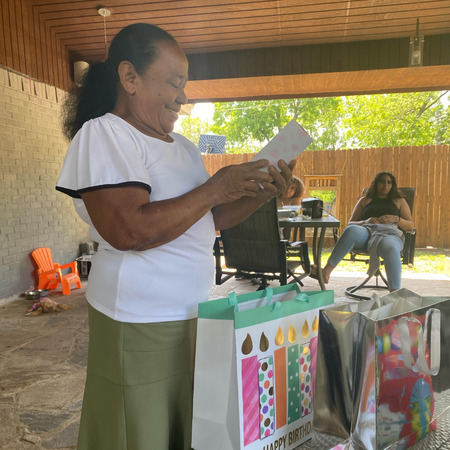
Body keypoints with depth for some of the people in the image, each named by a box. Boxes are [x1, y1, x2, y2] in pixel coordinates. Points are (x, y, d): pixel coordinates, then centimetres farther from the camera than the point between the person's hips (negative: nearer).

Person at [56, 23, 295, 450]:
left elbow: (207, 219, 15)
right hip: (138, 323, -7)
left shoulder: (183, 147, 13)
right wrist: (214, 188, -18)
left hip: (194, 314, 8)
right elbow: (127, 231, -24)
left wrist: (261, 193, 0)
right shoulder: (102, 134, -11)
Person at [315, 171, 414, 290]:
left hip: (390, 233, 0)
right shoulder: (365, 200, 30)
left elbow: (411, 226, 21)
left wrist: (396, 219, -1)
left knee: (390, 248, -41)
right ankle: (327, 270, -42)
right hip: (367, 230, 1)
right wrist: (365, 222, -1)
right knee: (352, 231, -38)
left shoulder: (399, 201, 30)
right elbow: (350, 223, 22)